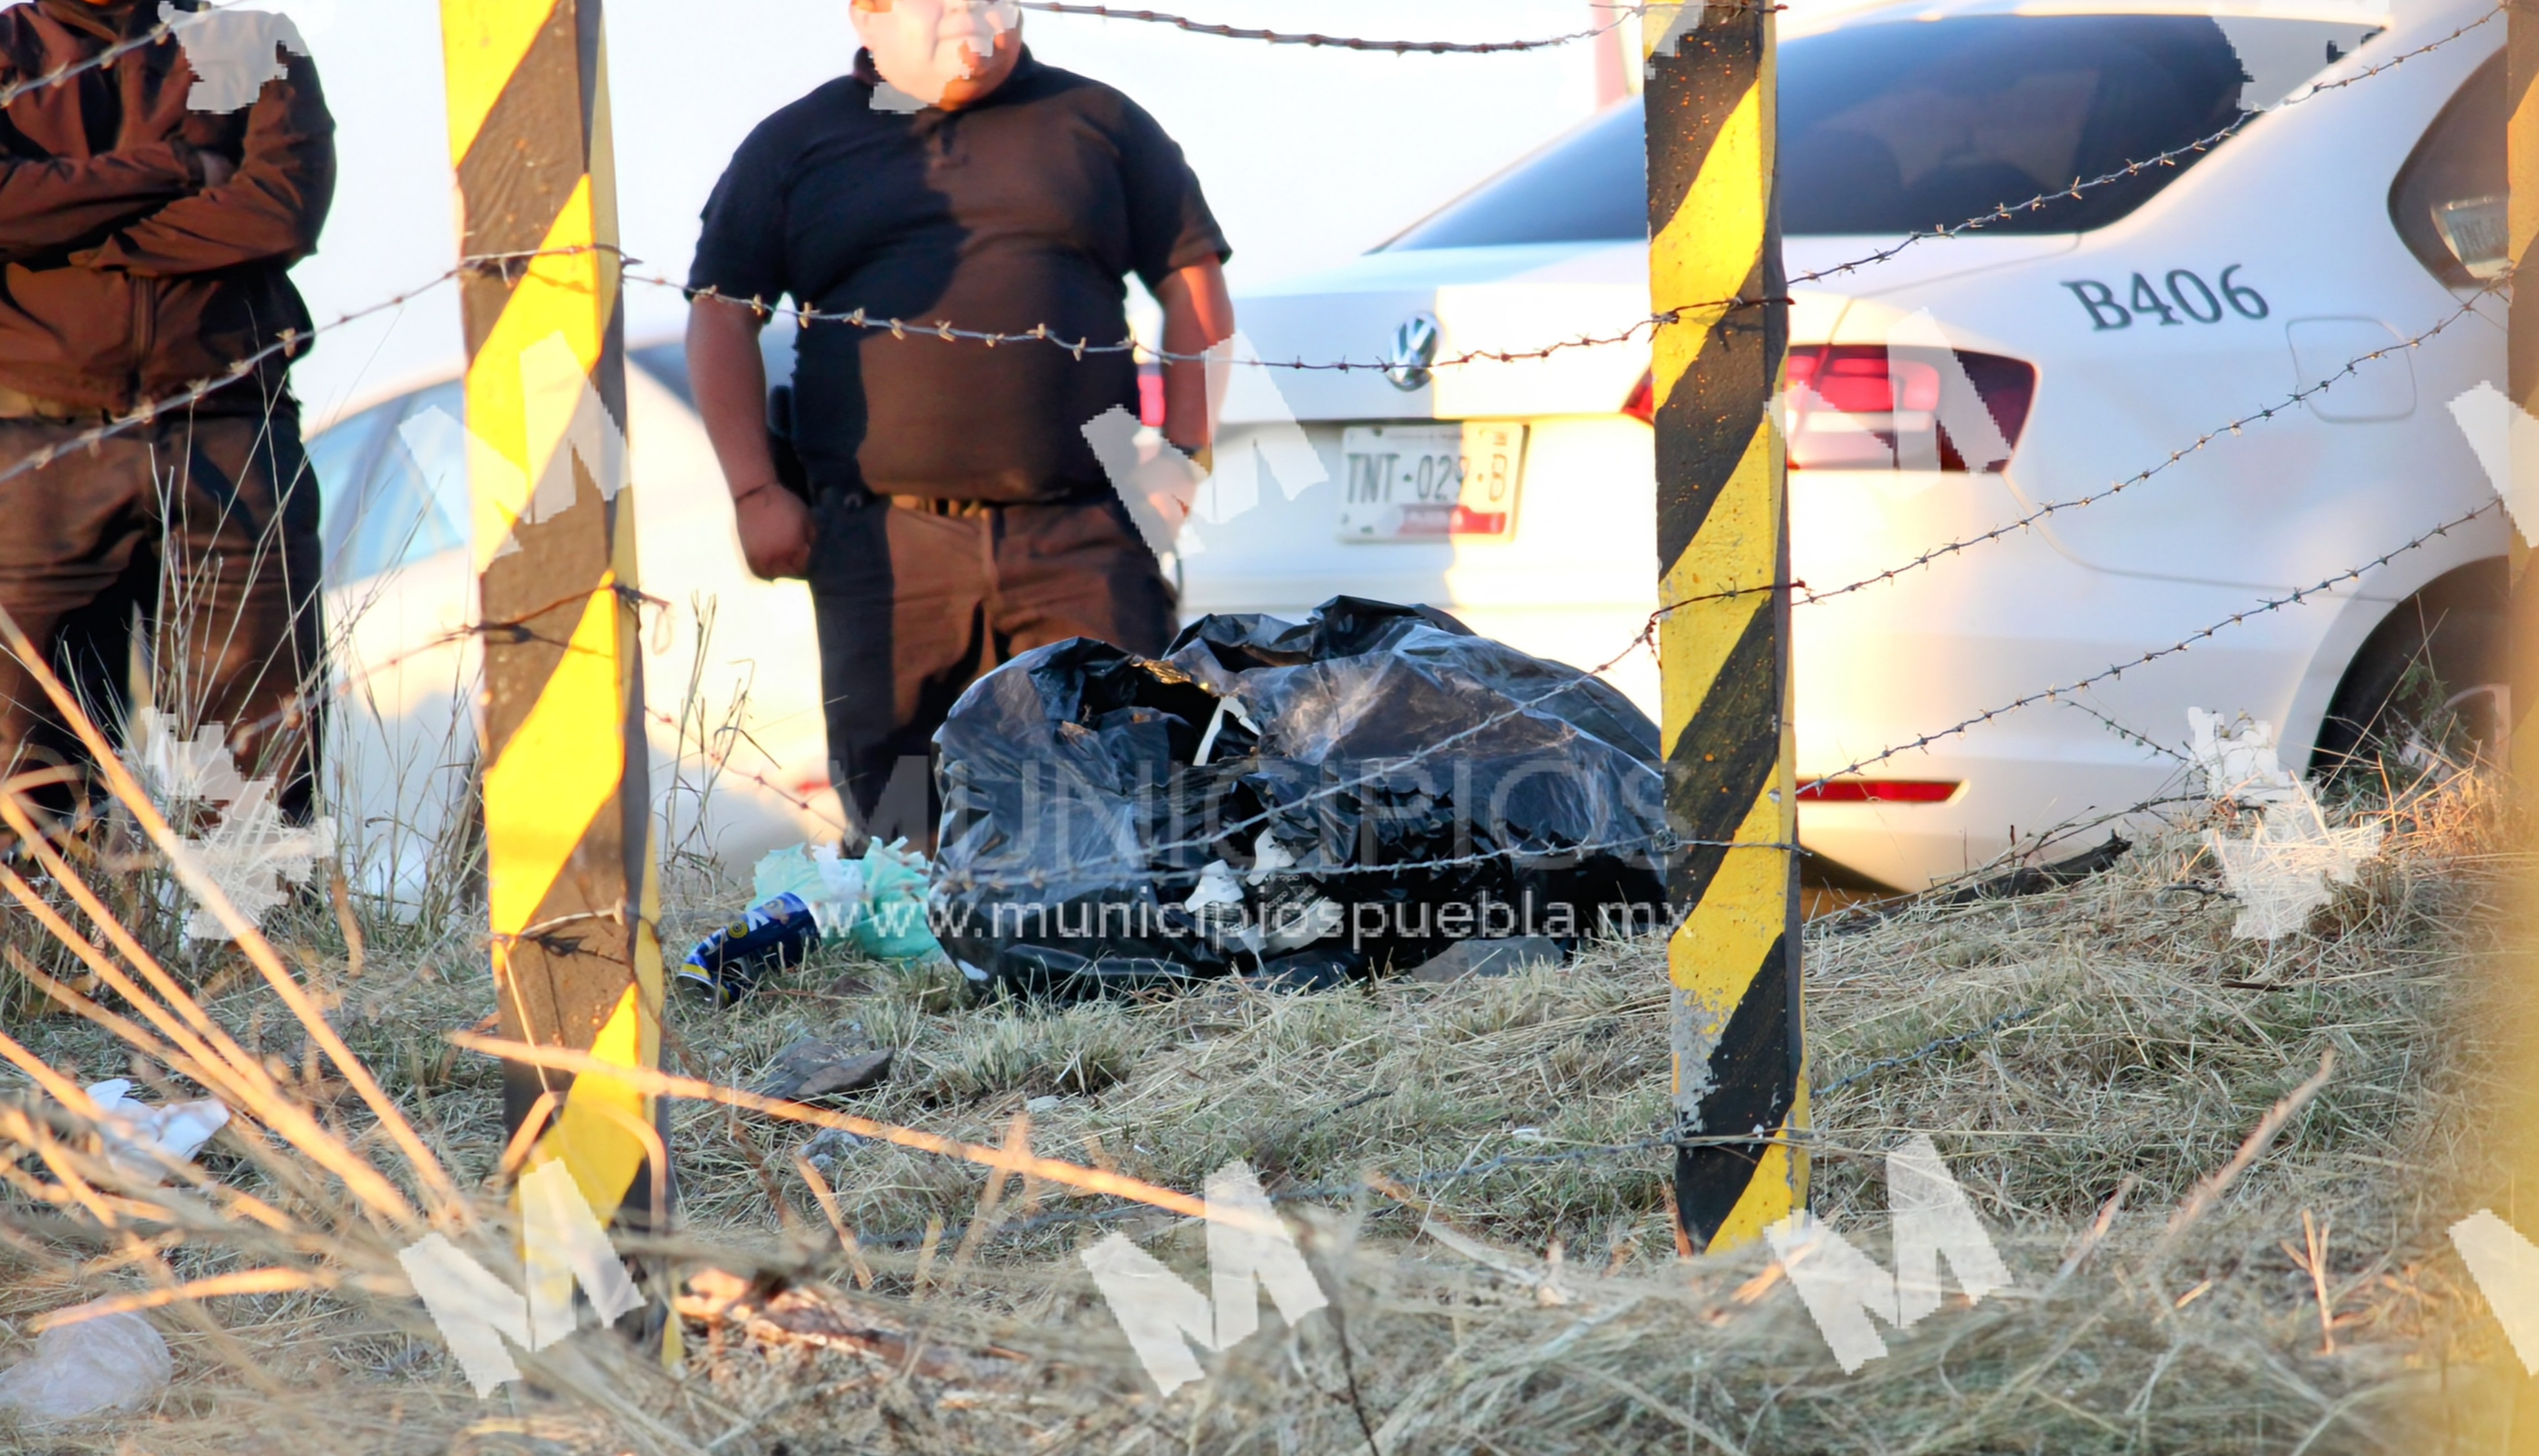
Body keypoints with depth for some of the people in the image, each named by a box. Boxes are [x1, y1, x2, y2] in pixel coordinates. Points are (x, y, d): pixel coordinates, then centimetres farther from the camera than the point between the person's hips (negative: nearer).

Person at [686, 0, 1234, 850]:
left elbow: (1194, 284, 14)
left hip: (1082, 542, 0)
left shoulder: (1097, 122, 14)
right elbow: (721, 315, 12)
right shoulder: (795, 144, 13)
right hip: (882, 547, 0)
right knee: (891, 823, -3)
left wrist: (1183, 453, 3)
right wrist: (755, 494, 2)